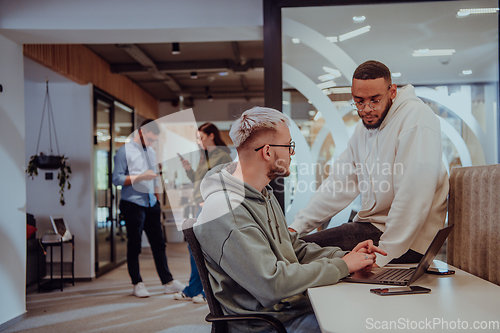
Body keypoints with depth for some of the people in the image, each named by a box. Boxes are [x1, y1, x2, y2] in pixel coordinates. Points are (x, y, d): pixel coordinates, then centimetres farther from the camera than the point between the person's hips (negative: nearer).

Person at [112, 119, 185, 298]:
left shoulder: (151, 152, 17)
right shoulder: (124, 151, -5)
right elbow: (117, 179, -11)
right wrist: (140, 177, -19)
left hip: (151, 204, 6)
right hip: (133, 204, -6)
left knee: (159, 244, 6)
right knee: (134, 246, 2)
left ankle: (168, 282, 11)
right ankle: (137, 284, 13)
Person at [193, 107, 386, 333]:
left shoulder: (263, 193, 10)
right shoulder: (226, 213, -24)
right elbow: (271, 284, -27)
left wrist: (344, 255, 1)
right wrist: (341, 266, -18)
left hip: (294, 302, 9)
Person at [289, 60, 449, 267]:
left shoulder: (416, 118, -16)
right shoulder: (365, 126, 12)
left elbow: (413, 198, -24)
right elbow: (340, 182, 13)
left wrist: (382, 257, -24)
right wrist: (296, 226, 5)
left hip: (407, 241, -8)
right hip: (370, 226, 8)